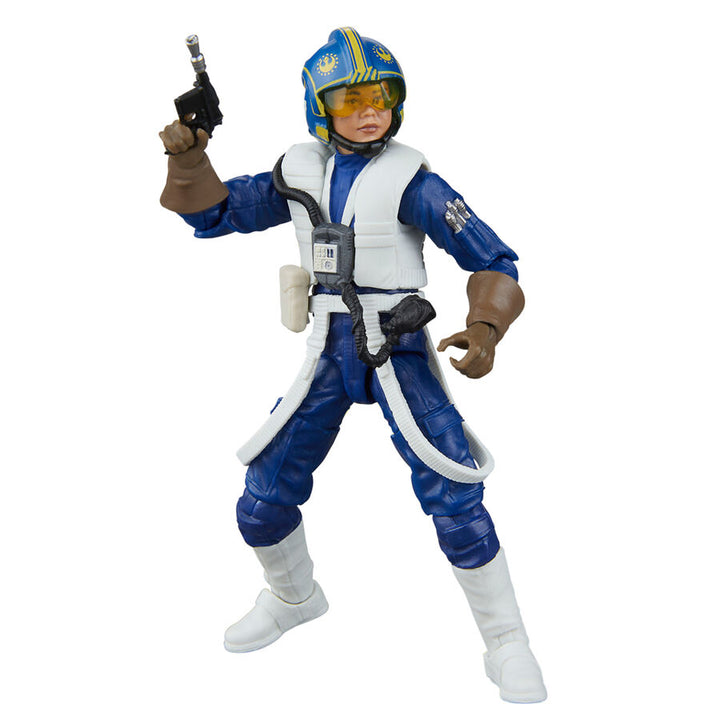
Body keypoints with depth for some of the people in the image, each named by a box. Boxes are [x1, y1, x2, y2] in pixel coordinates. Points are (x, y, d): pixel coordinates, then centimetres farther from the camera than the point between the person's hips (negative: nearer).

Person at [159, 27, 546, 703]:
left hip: (399, 352, -4)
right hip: (330, 352, 4)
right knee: (262, 503, 6)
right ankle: (294, 598, 37)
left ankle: (507, 648, 4)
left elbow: (492, 262, -13)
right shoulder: (301, 172, 2)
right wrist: (188, 158, -7)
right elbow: (214, 211, 12)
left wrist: (486, 329, -31)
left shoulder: (410, 180, -13)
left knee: (453, 501, -14)